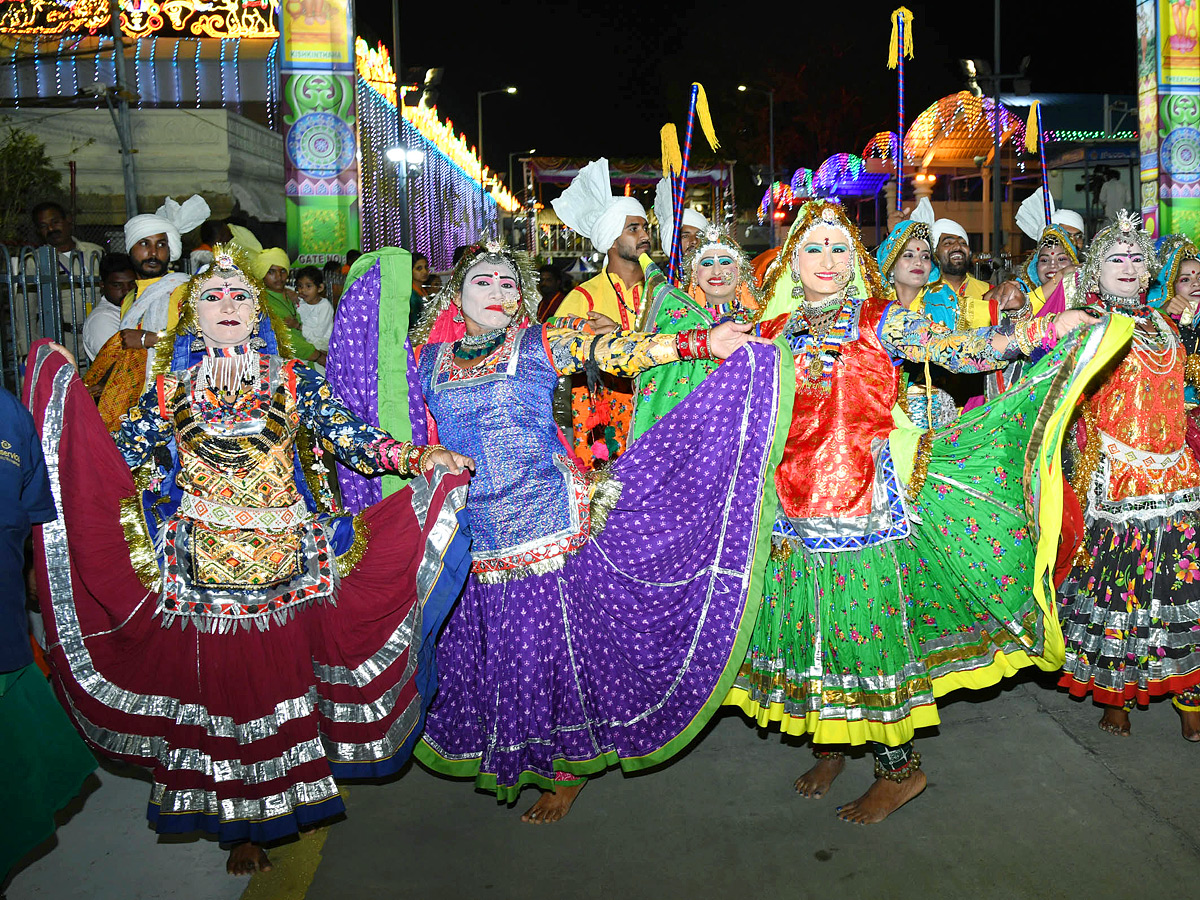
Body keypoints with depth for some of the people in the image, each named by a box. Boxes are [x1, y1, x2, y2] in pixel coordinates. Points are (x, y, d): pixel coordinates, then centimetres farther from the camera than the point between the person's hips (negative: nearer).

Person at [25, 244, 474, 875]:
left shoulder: (291, 380, 5)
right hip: (203, 566, 1)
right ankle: (239, 826, 22)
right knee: (218, 680, 5)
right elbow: (122, 457, 4)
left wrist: (414, 456, -19)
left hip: (285, 561, -1)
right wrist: (66, 390, -3)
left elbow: (346, 434, -4)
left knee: (284, 674, 4)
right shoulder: (170, 388, 8)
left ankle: (293, 800, 25)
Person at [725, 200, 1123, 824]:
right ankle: (829, 745, 30)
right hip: (794, 508, 3)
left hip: (868, 500, -3)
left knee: (868, 626, -1)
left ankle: (899, 767, 17)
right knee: (807, 626, 9)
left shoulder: (880, 322, 1)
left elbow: (959, 350, -7)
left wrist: (1044, 329, -17)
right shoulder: (770, 335, 9)